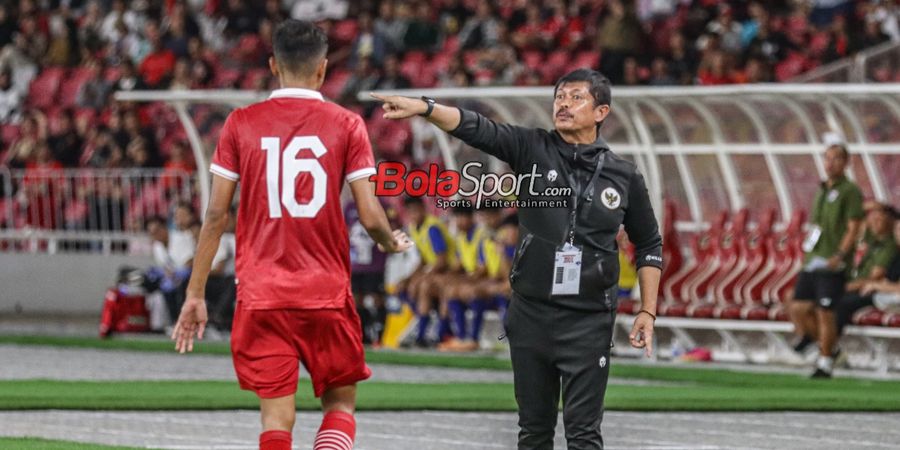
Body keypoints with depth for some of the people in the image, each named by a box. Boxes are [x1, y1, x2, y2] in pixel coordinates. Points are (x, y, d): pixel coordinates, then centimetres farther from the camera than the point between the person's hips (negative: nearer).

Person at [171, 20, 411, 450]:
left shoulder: (241, 124, 2)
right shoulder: (346, 125, -1)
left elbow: (216, 215, 0)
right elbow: (370, 217, -5)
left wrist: (195, 293, 6)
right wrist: (393, 243, 18)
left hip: (260, 298, 1)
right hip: (327, 294, -1)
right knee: (340, 405, 14)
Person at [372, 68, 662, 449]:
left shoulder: (624, 176, 2)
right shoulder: (533, 149, 0)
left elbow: (648, 245, 12)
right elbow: (475, 128, -15)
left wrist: (647, 312, 6)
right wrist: (423, 107, -31)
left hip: (588, 321, -2)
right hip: (530, 314, 2)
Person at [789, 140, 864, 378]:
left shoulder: (850, 192, -6)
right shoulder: (822, 190, 19)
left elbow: (853, 229, -12)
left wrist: (839, 256, -20)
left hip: (832, 264, -8)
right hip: (812, 261, 8)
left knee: (825, 313, -7)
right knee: (798, 308, 3)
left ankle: (825, 363, 3)